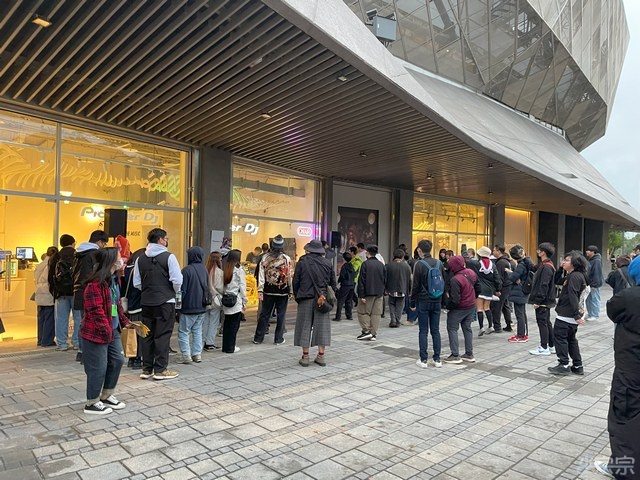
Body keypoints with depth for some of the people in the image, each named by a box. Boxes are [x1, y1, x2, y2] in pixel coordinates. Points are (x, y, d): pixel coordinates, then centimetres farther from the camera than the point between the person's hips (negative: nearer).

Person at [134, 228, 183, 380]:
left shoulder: (140, 259, 6)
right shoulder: (169, 257, -10)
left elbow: (137, 283, 4)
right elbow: (177, 280, -15)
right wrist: (174, 292, 4)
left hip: (146, 302, 5)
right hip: (165, 302, -5)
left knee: (147, 335, 12)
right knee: (162, 336, 1)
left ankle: (146, 369, 18)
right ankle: (160, 370, 6)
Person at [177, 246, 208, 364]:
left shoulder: (187, 270, -15)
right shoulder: (204, 270, 8)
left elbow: (182, 290, -14)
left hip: (189, 308, -7)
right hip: (201, 307, 7)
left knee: (183, 332, 3)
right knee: (197, 331, 14)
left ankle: (186, 355, 0)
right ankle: (197, 354, 15)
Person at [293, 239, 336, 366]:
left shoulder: (302, 262, -5)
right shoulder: (328, 263, 4)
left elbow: (296, 281, -3)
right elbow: (333, 283, 7)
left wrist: (297, 296, 10)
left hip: (306, 298, -2)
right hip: (322, 299, 2)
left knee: (305, 326, 6)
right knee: (322, 326, 8)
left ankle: (305, 356, 9)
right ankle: (321, 356, 11)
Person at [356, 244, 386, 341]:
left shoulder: (365, 264, -10)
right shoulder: (382, 265, 8)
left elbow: (361, 281, -13)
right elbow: (385, 281, 11)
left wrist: (361, 295, -12)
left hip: (368, 293, -5)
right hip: (379, 294, 5)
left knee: (363, 312, 7)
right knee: (376, 314, 8)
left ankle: (366, 331, 2)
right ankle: (374, 334, 9)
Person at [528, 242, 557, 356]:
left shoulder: (546, 267, -19)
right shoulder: (544, 265, 11)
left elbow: (544, 286, -22)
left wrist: (537, 300, -21)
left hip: (543, 301, -10)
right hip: (546, 301, 10)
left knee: (542, 322, -3)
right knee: (547, 322, 16)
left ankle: (544, 348, 5)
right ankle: (551, 346, 26)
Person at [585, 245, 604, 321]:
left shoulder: (596, 261, -17)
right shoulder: (590, 260, 13)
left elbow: (597, 273, -21)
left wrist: (594, 284, -21)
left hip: (594, 284, -10)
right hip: (589, 283, 10)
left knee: (595, 299, -1)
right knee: (588, 299, 15)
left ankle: (595, 315, 6)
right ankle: (590, 314, 25)